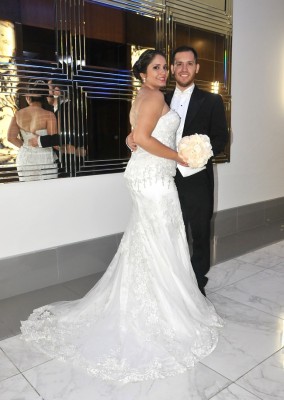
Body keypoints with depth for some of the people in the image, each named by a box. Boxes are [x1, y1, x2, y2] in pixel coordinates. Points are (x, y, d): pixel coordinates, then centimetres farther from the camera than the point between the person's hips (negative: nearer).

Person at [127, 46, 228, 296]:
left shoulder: (211, 101, 2)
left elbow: (221, 139, -3)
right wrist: (132, 138, -11)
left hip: (197, 179, -2)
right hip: (169, 179, 3)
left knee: (200, 235, 10)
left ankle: (198, 285, 29)